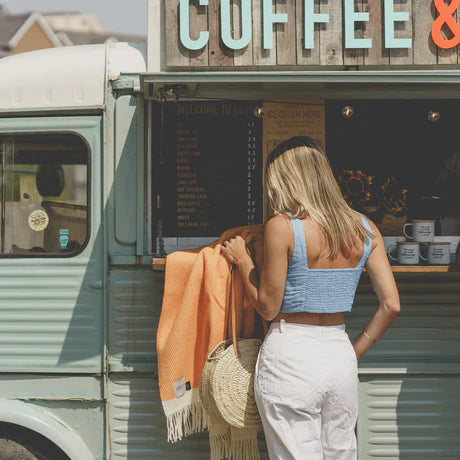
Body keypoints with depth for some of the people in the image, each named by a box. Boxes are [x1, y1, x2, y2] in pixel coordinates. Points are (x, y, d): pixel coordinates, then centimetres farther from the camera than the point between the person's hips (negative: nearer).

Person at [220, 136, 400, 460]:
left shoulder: (282, 227, -11)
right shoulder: (365, 229, 4)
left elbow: (268, 308, -7)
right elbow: (391, 305, 1)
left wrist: (242, 261, 7)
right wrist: (355, 352, 11)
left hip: (290, 357, -5)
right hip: (340, 356, 5)